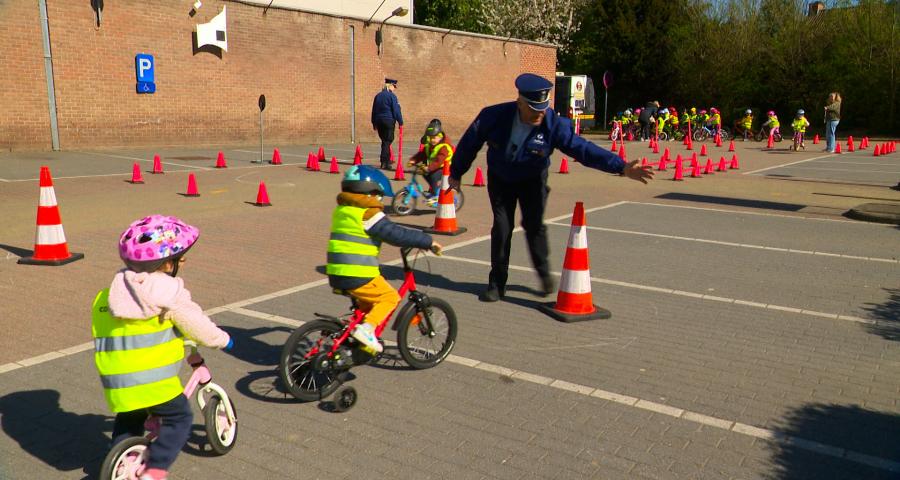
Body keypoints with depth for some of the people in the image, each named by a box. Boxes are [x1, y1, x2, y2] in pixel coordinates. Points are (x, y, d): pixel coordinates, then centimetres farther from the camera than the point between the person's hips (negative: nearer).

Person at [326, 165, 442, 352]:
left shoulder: (341, 210, 16)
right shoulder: (368, 213, -12)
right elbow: (395, 234, -17)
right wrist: (427, 241, -10)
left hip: (336, 275, 9)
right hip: (358, 276, -9)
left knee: (366, 303, 26)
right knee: (390, 297, 6)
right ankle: (367, 328, -9)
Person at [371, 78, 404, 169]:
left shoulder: (378, 96, 12)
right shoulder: (392, 96, -9)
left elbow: (374, 110, 16)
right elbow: (396, 110, -11)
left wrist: (374, 123, 22)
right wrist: (400, 122, -3)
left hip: (379, 121, 7)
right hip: (389, 121, -6)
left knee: (384, 141, 17)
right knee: (387, 141, -3)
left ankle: (387, 160, 25)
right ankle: (384, 162, -8)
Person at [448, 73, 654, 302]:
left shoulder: (554, 125, -26)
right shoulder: (494, 116, -25)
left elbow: (582, 148, -31)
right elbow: (470, 143, -10)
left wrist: (622, 167, -42)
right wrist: (456, 173, 1)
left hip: (532, 180, 0)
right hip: (500, 179, 0)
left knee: (534, 225, -8)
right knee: (501, 227, -4)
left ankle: (544, 273, 18)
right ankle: (497, 283, 9)